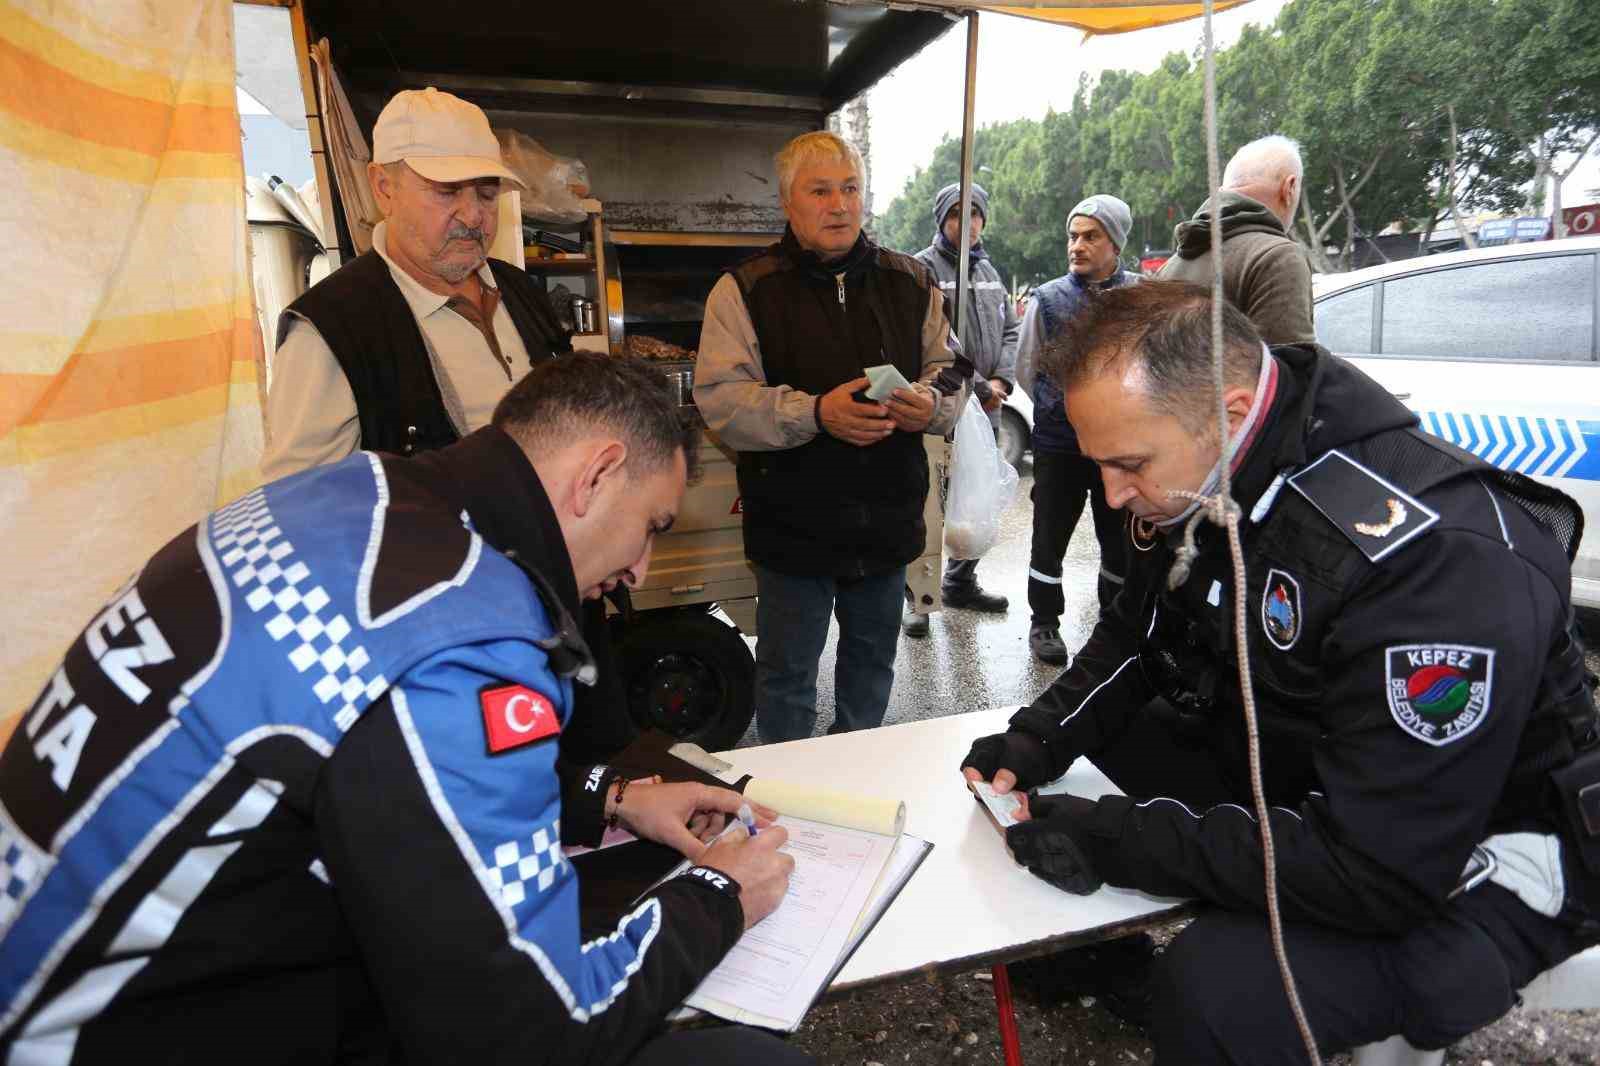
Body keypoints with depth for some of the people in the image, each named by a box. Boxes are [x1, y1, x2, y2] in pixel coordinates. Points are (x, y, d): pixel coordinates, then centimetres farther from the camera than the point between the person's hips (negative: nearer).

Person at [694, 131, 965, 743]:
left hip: (888, 519, 4)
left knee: (872, 659, 21)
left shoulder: (911, 283, 6)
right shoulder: (745, 290, -6)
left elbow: (952, 370, 11)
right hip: (793, 526, -4)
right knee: (787, 675, 10)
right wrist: (816, 413, -28)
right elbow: (719, 399, -15)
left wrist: (931, 403, -13)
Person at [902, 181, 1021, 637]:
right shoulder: (923, 269, -7)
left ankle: (960, 582, 32)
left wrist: (1002, 380, -3)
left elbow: (1010, 331, 15)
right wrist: (979, 385, -16)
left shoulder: (989, 271, 18)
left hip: (985, 411, 8)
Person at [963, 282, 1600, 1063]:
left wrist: (1119, 840, -31)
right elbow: (1135, 634, 5)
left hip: (1464, 867, -7)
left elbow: (1378, 872, -31)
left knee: (1217, 989, -31)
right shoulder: (1203, 474, -9)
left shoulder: (1439, 556, -32)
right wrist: (1039, 740, -10)